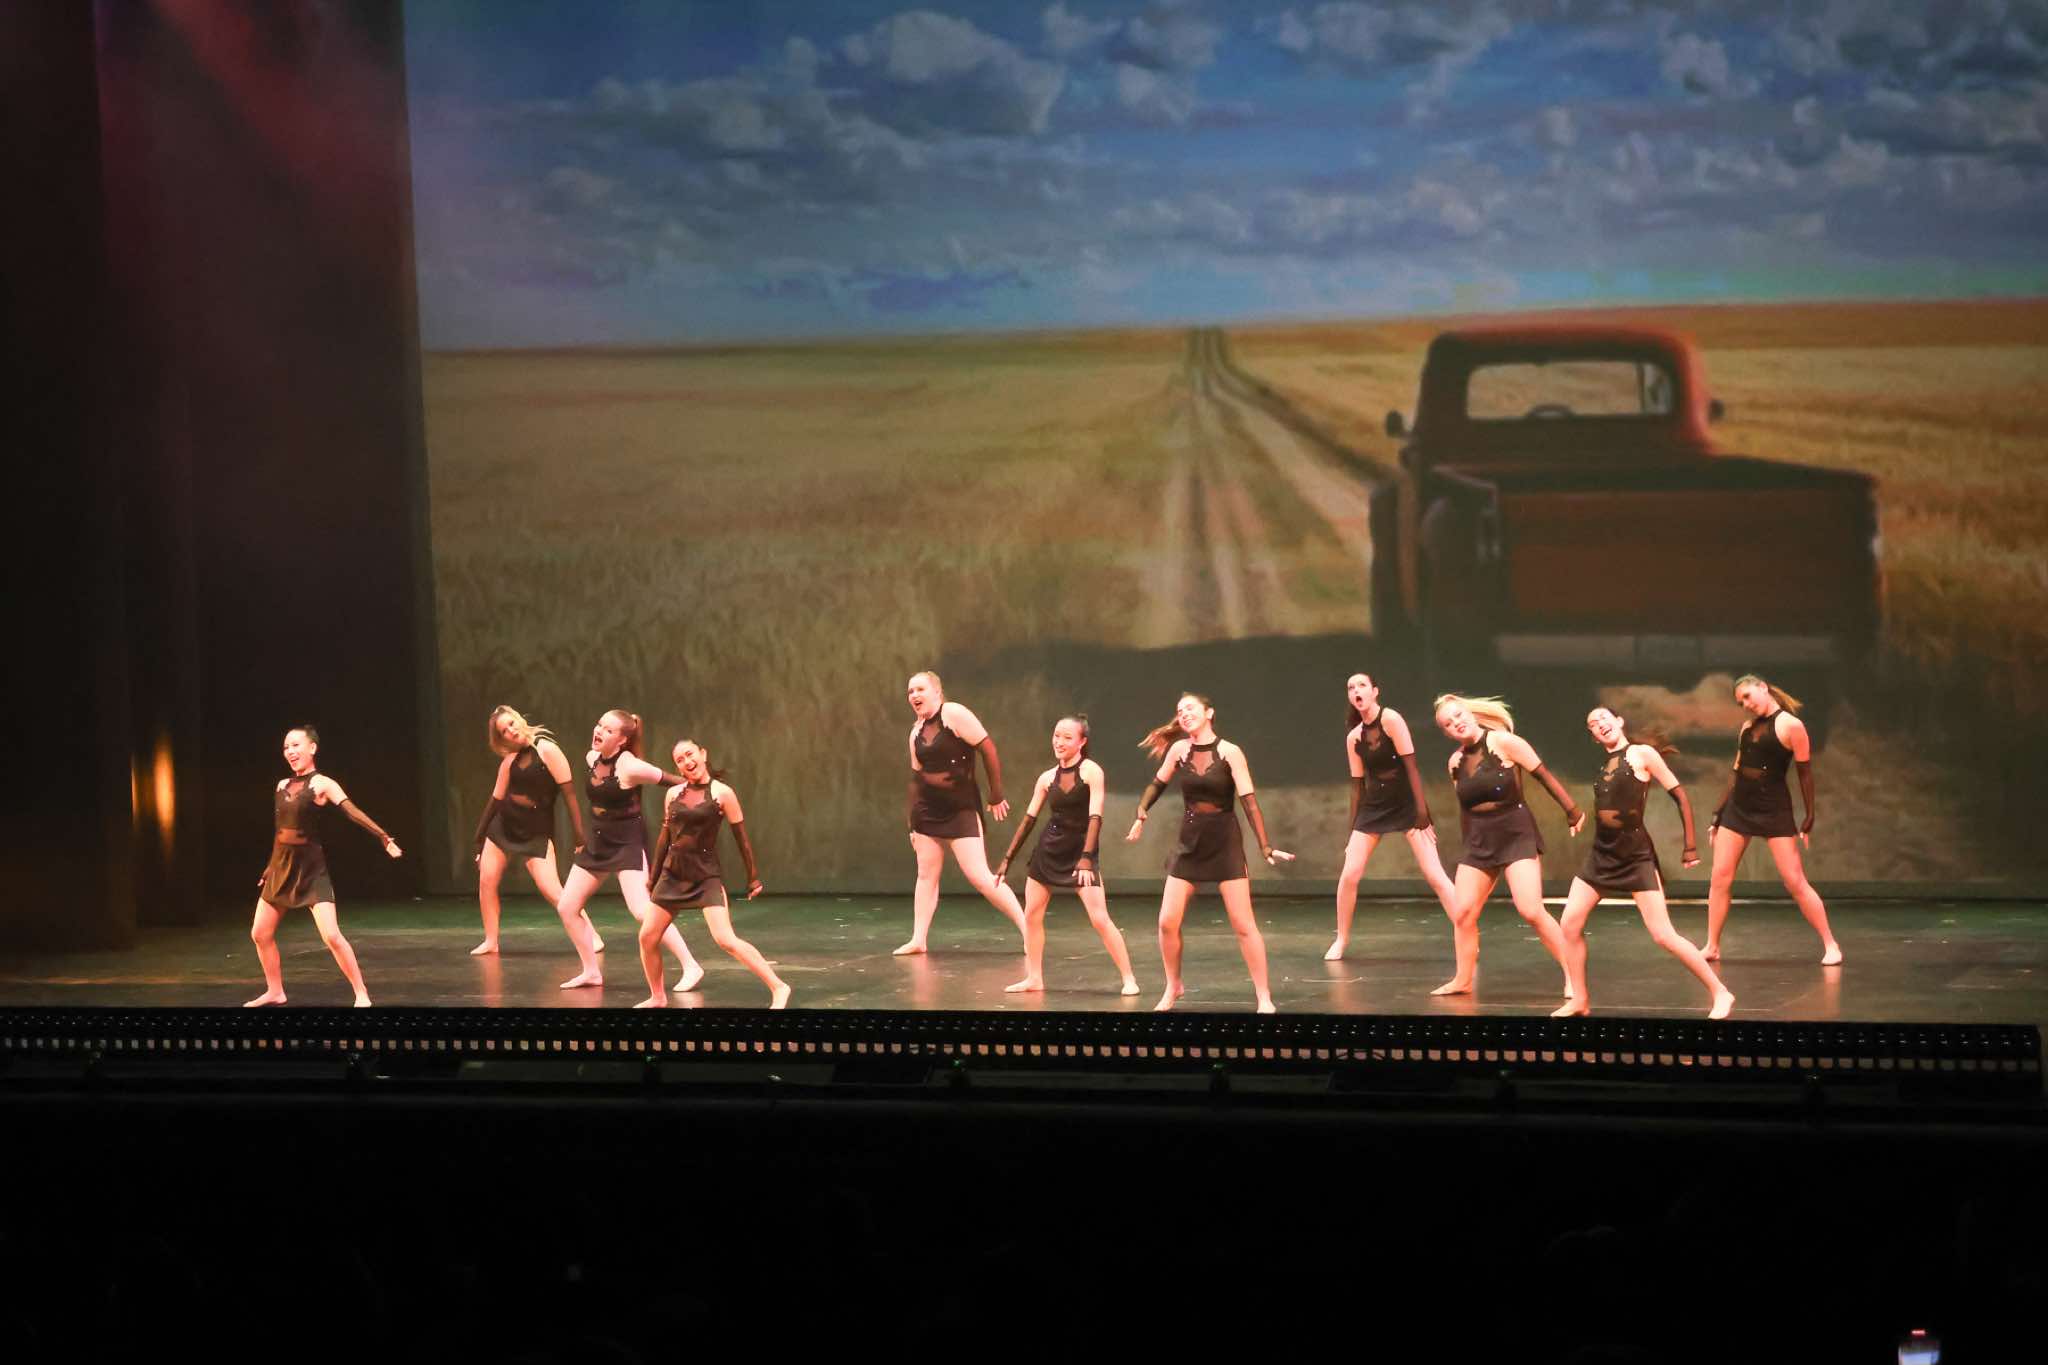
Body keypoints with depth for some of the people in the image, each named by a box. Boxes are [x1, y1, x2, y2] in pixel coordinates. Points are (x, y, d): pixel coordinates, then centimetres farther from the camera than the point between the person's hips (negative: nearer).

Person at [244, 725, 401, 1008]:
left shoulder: (323, 784, -9)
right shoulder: (282, 785, 9)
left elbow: (353, 812, -23)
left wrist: (385, 839, -35)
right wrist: (270, 868, 22)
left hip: (311, 867, -7)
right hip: (281, 865, 7)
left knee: (332, 936, -17)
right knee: (260, 933, 10)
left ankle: (361, 994, -7)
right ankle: (275, 992, 28)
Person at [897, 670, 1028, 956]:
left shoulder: (954, 714, -13)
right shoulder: (917, 731, 10)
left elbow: (988, 749, -14)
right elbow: (916, 777, 15)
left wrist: (996, 796, -11)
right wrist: (911, 822, 13)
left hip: (961, 809, -7)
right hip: (928, 810, 7)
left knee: (980, 876, -12)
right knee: (926, 874, 8)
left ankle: (1027, 929, -4)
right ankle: (919, 939, 13)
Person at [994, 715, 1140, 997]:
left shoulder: (1091, 771, -10)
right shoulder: (1047, 778, 5)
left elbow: (1095, 817, -17)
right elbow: (1029, 820, 10)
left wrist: (1086, 858, -27)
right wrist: (1007, 859, 10)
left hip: (1080, 851, -5)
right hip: (1048, 850, 6)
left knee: (1100, 919, -13)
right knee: (1031, 915, 4)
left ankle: (1128, 978, -6)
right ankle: (1034, 978, 16)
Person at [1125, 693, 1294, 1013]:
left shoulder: (1230, 752, -10)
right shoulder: (1179, 749, 0)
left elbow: (1249, 802, -12)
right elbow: (1158, 784, 16)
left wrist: (1266, 848, -18)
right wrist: (1140, 816, 4)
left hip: (1225, 845, -3)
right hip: (1189, 843, 3)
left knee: (1243, 925, -5)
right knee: (1167, 923, -1)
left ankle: (1264, 997, 4)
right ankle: (1173, 988, 20)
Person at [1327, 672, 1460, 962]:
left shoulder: (1390, 719, -12)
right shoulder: (1353, 737, 6)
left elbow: (1411, 766, -14)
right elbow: (1358, 784, 12)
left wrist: (1422, 811, -17)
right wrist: (1353, 829, 12)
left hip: (1406, 804, -5)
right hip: (1373, 807, 5)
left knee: (1435, 875, -10)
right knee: (1349, 875, -1)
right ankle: (1341, 940, 16)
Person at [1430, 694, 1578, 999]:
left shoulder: (1502, 741, -11)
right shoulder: (1456, 761, 6)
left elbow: (1543, 775, -8)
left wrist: (1572, 811, -8)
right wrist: (1469, 842, 20)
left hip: (1517, 837, -6)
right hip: (1479, 842, 6)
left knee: (1531, 911, -17)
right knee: (1462, 914, 2)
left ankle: (1572, 976, -7)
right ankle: (1462, 980, 20)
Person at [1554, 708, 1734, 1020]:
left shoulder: (1642, 753, -5)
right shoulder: (1605, 764, 12)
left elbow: (1679, 796, -5)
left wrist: (1690, 847, -6)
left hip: (1636, 857, -6)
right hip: (1600, 855, 7)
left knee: (1663, 935, -11)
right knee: (1569, 926, -1)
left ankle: (1720, 993, -1)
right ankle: (1580, 1000, 12)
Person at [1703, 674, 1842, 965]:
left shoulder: (1790, 726, -8)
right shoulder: (1747, 727, 12)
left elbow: (1805, 773, -6)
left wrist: (1809, 819, -6)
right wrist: (1719, 813, 16)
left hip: (1774, 810, -6)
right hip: (1738, 807, 6)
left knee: (1795, 881, -7)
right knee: (1719, 878, 1)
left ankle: (1830, 945, 2)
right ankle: (1712, 947, 9)